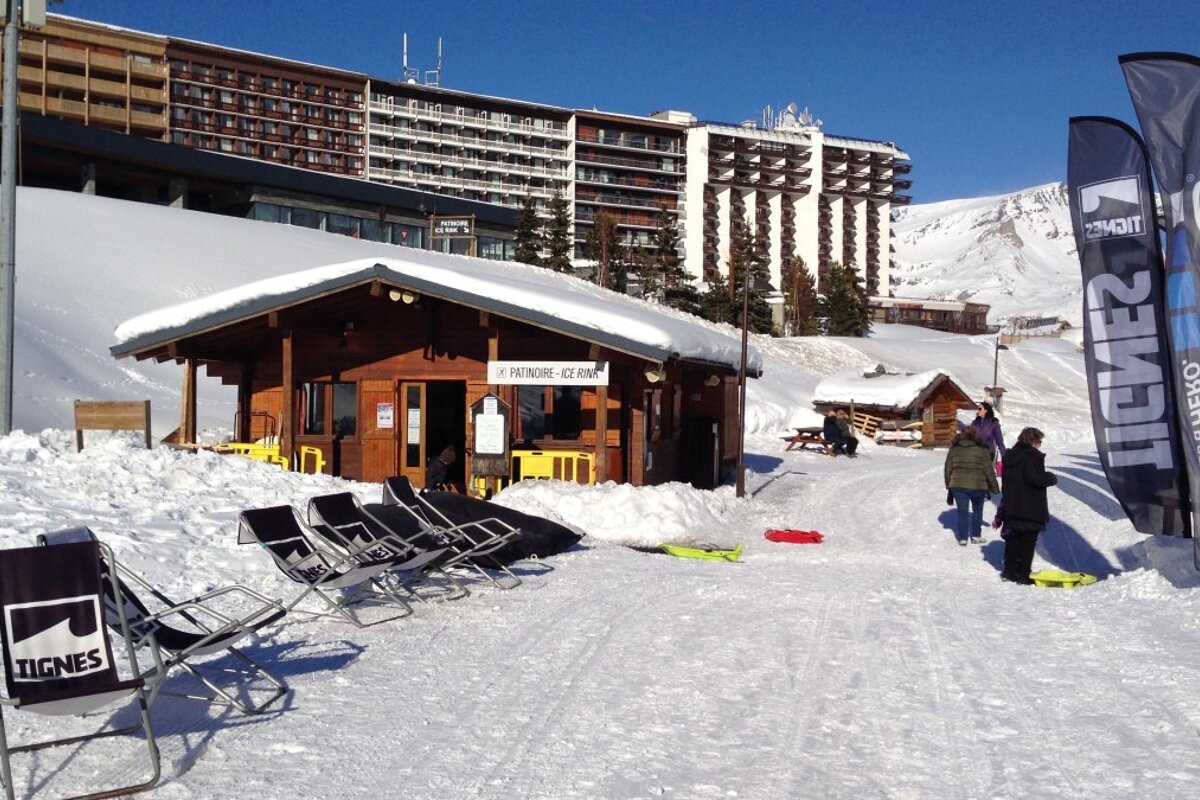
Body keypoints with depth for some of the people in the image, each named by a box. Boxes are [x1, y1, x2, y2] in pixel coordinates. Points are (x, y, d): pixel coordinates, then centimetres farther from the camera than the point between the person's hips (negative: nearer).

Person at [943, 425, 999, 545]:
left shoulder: (954, 449, 5)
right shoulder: (981, 449, -3)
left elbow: (948, 469, 10)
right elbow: (989, 469, 0)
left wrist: (949, 486, 20)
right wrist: (993, 486, 10)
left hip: (958, 485, 2)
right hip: (977, 486, -1)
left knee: (962, 511, 9)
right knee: (977, 510, 18)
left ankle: (962, 538, 9)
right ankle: (975, 536, 21)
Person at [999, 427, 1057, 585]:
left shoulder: (1010, 456, 12)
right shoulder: (1031, 457, -15)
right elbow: (1035, 478, -26)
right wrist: (1051, 478, -5)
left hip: (1012, 507, 8)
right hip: (1030, 510, -8)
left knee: (1013, 539, 14)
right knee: (1028, 541, -2)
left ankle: (1009, 571, 18)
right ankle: (1023, 574, -1)